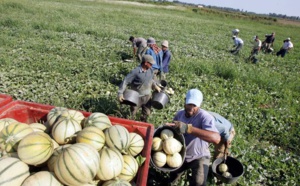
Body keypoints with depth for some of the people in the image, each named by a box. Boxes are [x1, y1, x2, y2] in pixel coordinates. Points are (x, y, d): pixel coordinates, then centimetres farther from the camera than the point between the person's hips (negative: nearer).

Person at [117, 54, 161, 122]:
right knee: (132, 114, 9)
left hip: (147, 96, 6)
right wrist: (120, 93, -28)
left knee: (146, 113, 22)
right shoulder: (135, 72, -23)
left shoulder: (150, 70, -3)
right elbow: (125, 82, -22)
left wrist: (155, 86, 3)